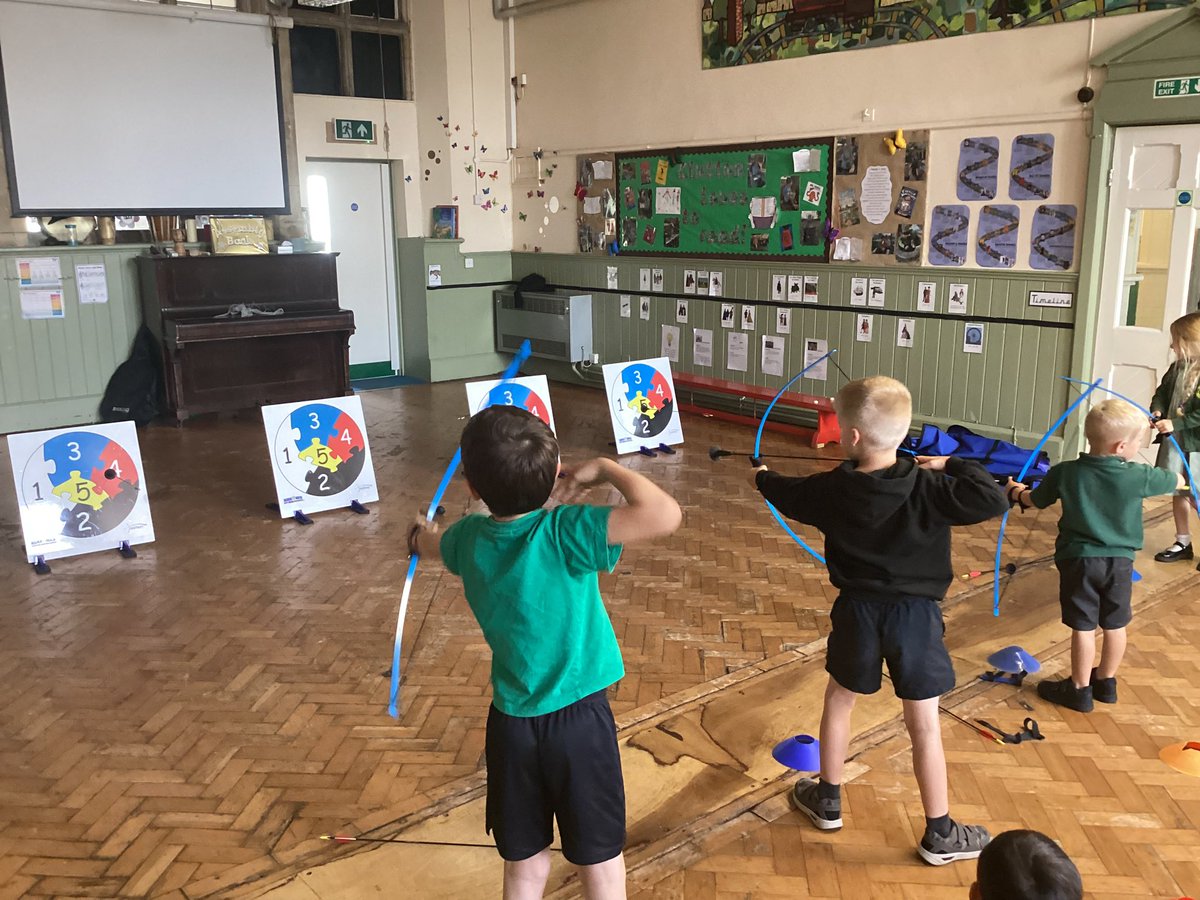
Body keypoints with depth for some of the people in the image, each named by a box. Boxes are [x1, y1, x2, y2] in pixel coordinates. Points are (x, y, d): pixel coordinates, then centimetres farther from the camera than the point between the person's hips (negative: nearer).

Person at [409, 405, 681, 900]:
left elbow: (432, 546, 21)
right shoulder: (566, 532, -22)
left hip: (511, 723, 4)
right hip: (578, 720, -4)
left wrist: (421, 536, 46)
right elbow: (665, 515, -33)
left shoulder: (469, 539, -5)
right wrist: (607, 468, -16)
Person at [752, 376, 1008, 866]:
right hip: (916, 615, -1)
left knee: (838, 700, 23)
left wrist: (764, 478, 33)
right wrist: (953, 466, -7)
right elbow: (992, 501, -23)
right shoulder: (927, 487, -17)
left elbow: (788, 495, 11)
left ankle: (827, 800, 36)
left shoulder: (832, 489, -9)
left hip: (858, 611, 2)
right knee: (924, 724, 7)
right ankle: (939, 833, 19)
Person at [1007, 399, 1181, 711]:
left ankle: (1080, 689, 15)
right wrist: (1175, 473, 31)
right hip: (1119, 561, 1)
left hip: (1078, 559, -1)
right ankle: (1106, 682, 33)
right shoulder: (1139, 476, -12)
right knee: (1114, 625, 17)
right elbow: (1177, 481, 7)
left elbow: (1035, 500, 5)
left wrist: (1016, 491, 27)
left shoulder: (1064, 473, -11)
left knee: (1083, 626, 5)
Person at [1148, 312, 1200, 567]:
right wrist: (1157, 411, -4)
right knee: (1178, 492, 15)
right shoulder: (1177, 368, 5)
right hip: (1173, 440, 7)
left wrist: (1175, 423, -25)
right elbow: (1162, 394, 15)